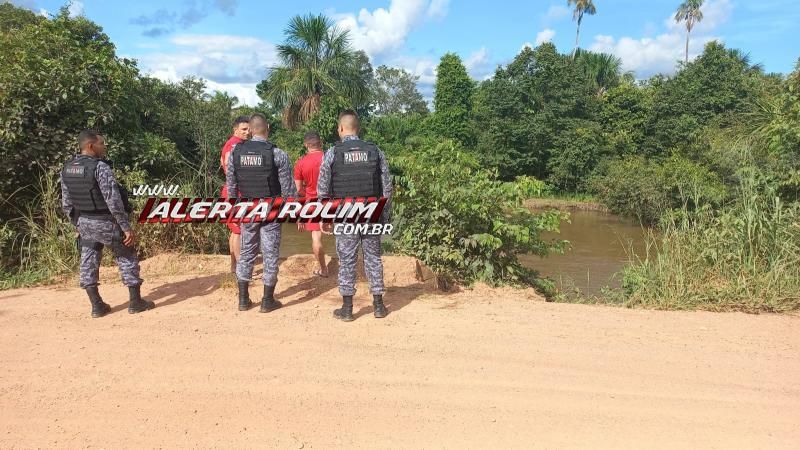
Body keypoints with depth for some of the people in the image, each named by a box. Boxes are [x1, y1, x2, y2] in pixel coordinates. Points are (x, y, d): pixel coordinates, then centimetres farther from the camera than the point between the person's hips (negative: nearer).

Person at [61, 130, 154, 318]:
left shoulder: (66, 169, 4)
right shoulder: (100, 167, -19)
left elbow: (66, 203, 10)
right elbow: (114, 201, -23)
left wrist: (77, 223, 21)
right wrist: (127, 228, -19)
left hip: (84, 223, 7)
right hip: (106, 223, -6)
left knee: (88, 263, 12)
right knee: (127, 259, 6)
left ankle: (97, 306, 18)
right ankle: (136, 302, 11)